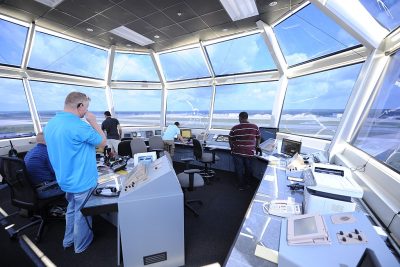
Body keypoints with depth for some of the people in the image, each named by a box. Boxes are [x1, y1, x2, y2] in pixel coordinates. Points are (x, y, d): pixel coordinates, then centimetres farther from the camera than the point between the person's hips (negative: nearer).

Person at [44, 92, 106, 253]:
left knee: (72, 209, 28)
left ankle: (68, 240, 46)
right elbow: (103, 143, -15)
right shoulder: (79, 126, -28)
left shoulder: (50, 124, 1)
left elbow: (64, 148, 14)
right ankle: (81, 245, 36)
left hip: (66, 179, 8)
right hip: (82, 181, -8)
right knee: (82, 213, 14)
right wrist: (93, 122, -9)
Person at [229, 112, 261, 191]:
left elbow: (230, 140, -1)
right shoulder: (255, 127, -3)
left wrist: (232, 148, 16)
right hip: (250, 152, 3)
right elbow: (258, 139, 9)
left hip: (237, 152, -2)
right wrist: (256, 147, 25)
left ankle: (241, 186, 26)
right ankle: (247, 184, 38)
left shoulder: (235, 128, -10)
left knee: (239, 169, 14)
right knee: (248, 169, 22)